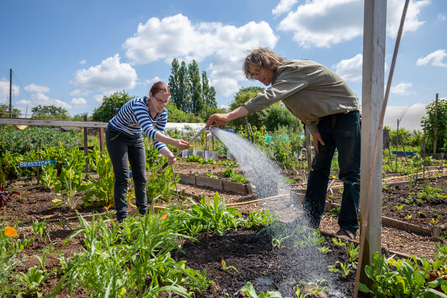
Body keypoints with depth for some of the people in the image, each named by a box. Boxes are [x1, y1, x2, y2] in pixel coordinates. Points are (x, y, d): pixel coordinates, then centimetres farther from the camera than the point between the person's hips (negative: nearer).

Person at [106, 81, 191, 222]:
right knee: (122, 178, -9)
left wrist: (169, 154, -33)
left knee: (141, 178, 3)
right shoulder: (138, 105, -36)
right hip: (116, 136, -6)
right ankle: (121, 218, -2)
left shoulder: (162, 113, -14)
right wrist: (175, 142, -62)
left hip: (135, 138, 6)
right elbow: (150, 131, -50)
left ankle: (143, 214, 13)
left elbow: (158, 140, -12)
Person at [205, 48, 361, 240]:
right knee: (318, 169, 8)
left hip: (345, 115, -9)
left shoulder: (294, 70, -25)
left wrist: (229, 116, -48)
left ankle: (348, 227, 0)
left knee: (350, 173, -7)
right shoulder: (282, 78, 4)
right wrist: (313, 130, -6)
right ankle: (311, 219, 15)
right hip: (322, 120, 9)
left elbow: (268, 97, -41)